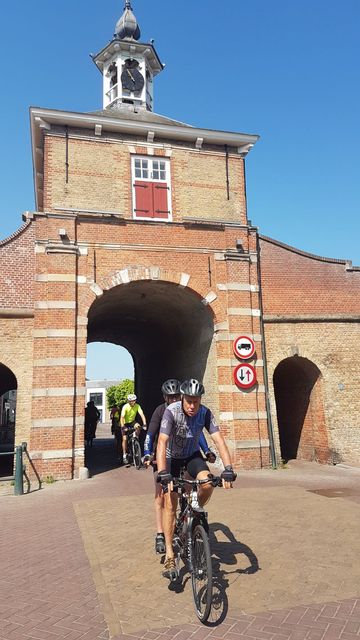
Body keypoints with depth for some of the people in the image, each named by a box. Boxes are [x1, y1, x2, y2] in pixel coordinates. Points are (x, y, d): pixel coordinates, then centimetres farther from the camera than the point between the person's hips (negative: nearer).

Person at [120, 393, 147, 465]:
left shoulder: (137, 406, -18)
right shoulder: (125, 407, -25)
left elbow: (142, 415, -26)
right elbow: (122, 417, -31)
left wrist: (144, 424, -39)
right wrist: (123, 427, -44)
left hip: (132, 422, 2)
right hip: (125, 423, -2)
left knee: (138, 426, -31)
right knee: (125, 439, -9)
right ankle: (124, 455, 3)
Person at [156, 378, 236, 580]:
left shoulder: (205, 413, -23)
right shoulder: (171, 411, -30)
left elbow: (220, 440, -27)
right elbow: (162, 443, -37)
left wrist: (228, 469, -38)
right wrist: (163, 474, -47)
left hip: (192, 455, 2)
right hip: (172, 457, -2)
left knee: (208, 484, -26)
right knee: (170, 504, -10)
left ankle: (197, 512, 7)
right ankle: (170, 556, 1)